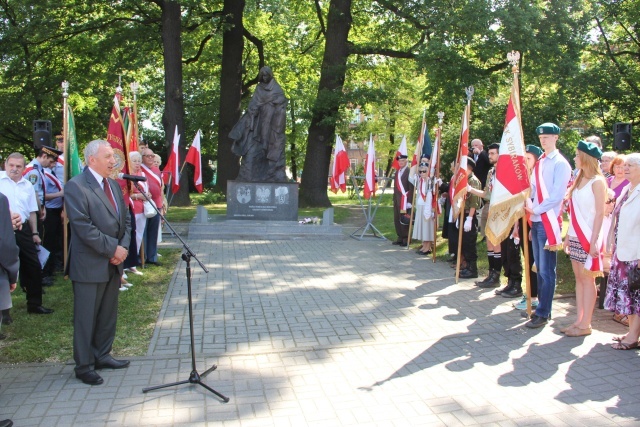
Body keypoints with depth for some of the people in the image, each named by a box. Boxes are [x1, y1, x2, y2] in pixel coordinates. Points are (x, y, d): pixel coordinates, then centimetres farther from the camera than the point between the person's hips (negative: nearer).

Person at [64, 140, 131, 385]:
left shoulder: (114, 185, 12)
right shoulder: (76, 186, -12)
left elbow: (126, 220, 14)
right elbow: (83, 227, -19)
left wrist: (124, 246, -2)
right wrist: (112, 249, -17)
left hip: (113, 264, 7)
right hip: (90, 265, -7)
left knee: (108, 315, 16)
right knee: (86, 318, 5)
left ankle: (102, 356, 31)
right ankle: (84, 366, 18)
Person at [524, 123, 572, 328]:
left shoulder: (560, 164, -7)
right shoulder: (540, 163, 17)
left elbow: (557, 195, -14)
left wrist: (535, 209, -12)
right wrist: (528, 205, 5)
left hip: (549, 222, -8)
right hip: (536, 221, 8)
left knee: (546, 270, -5)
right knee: (540, 268, 13)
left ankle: (543, 314, 1)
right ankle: (541, 306, 23)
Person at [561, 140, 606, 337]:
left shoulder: (597, 182, -10)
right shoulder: (579, 180, 12)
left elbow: (600, 213, -14)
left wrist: (594, 241, -18)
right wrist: (568, 236, 12)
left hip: (588, 237, -7)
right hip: (575, 237, 7)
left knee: (587, 278, -2)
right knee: (579, 278, 9)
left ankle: (585, 324, 5)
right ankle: (579, 320, 15)